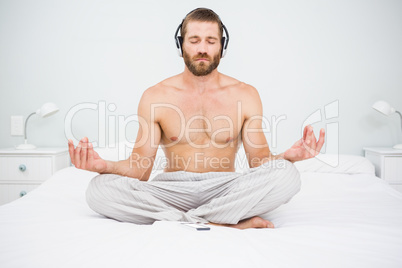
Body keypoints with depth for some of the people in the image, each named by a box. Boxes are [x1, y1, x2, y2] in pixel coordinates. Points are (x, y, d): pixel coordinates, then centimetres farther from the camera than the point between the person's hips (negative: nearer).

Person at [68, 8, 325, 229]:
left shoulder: (245, 95, 5)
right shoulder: (155, 97, 3)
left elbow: (259, 158, 1)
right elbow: (140, 169, -1)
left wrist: (287, 156, -22)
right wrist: (104, 165, -22)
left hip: (224, 189, 0)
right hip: (173, 190, 1)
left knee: (287, 175, -28)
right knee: (99, 189, -26)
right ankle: (229, 223, -25)